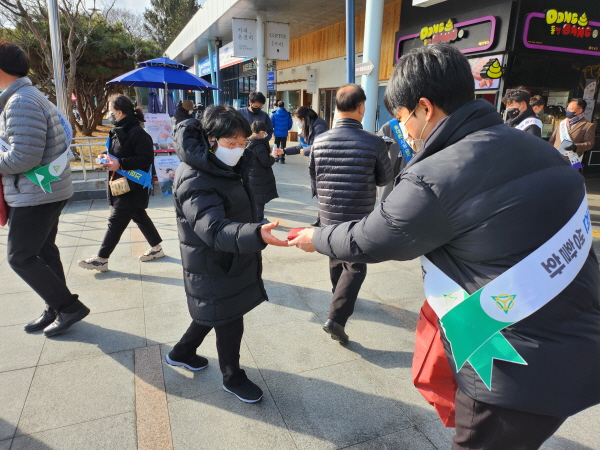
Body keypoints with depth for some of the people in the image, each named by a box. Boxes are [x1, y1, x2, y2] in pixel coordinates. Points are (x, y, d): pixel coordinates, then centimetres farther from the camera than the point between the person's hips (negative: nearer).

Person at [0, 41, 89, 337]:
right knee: (43, 251, 16)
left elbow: (24, 156, -25)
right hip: (48, 191, 10)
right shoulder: (31, 97, 13)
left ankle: (69, 306, 5)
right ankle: (56, 310, 27)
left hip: (35, 195, -10)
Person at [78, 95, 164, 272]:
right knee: (139, 217, 17)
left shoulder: (137, 133, -19)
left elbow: (147, 158, -22)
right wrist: (109, 157, 6)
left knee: (116, 221, -3)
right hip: (122, 184, 10)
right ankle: (157, 248, 30)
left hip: (132, 187, -10)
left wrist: (120, 164, -25)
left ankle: (101, 259, 6)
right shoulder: (119, 130, 11)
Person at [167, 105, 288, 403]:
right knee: (230, 325, 8)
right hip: (214, 269, -9)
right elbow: (215, 230, -41)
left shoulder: (222, 168, 4)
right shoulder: (195, 181, -27)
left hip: (231, 263, 9)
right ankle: (232, 378, 33)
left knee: (214, 314, 25)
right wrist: (257, 234, -56)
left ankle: (182, 353, 49)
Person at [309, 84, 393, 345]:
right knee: (355, 267, 8)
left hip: (328, 215, 4)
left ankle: (342, 300, 44)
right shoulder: (375, 143, -16)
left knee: (336, 260, 24)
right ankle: (336, 317, -2)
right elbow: (385, 179, -1)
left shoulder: (320, 141, -6)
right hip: (359, 218, -4)